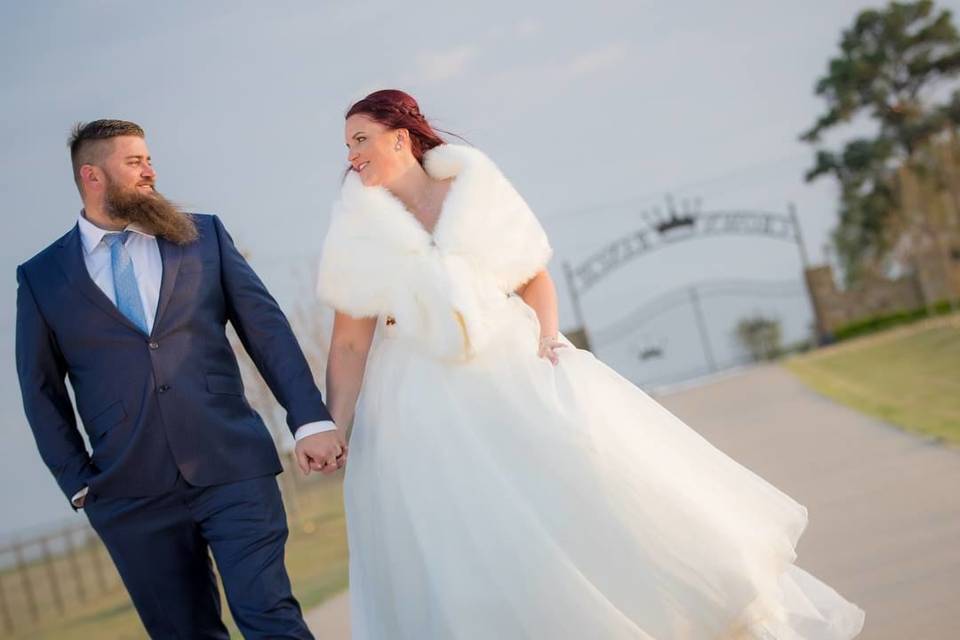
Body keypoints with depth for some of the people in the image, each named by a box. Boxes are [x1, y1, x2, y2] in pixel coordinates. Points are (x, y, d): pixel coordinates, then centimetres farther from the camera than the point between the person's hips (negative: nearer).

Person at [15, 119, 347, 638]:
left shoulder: (205, 235, 10)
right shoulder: (41, 277, 8)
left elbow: (266, 327, 5)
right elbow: (42, 392, 11)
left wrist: (310, 419, -4)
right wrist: (79, 482, 4)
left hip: (232, 466, 0)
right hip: (131, 494, 0)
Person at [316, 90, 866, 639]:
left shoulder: (473, 188, 1)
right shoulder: (359, 228, 2)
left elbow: (535, 277, 7)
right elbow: (350, 342, 0)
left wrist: (547, 338, -10)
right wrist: (336, 431, -8)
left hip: (513, 370, 0)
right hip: (424, 407, 0)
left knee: (598, 490, -5)